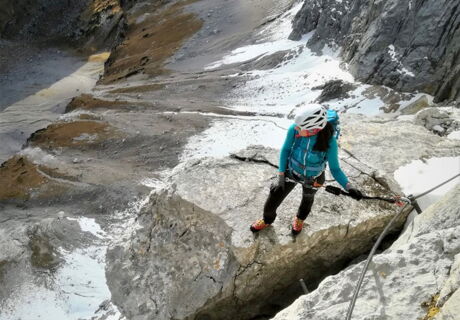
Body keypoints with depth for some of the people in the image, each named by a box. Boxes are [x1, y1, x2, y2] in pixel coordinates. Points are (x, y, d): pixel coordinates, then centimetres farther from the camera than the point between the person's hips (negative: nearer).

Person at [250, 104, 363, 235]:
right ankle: (268, 219, 50)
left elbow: (335, 169, -24)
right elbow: (285, 149, -15)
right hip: (291, 171, 1)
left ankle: (300, 218, 67)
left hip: (311, 178, -1)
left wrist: (349, 187, -41)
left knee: (307, 198, 31)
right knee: (272, 201, 12)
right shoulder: (294, 129, -34)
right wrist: (281, 178, -17)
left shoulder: (329, 141, -38)